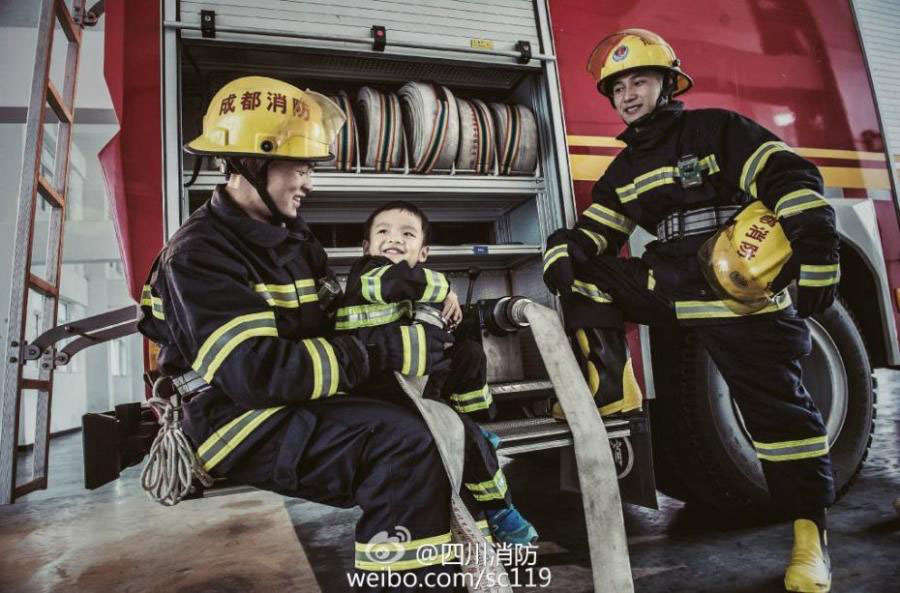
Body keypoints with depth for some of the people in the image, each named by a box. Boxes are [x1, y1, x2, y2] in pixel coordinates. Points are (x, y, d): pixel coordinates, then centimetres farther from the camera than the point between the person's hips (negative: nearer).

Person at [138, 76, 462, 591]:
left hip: (298, 404, 9)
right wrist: (387, 351, -26)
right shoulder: (201, 254, -14)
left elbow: (328, 326, 13)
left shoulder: (292, 238, 14)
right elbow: (257, 372, -26)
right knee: (404, 442, -27)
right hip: (239, 420, -8)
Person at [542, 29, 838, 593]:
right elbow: (596, 230, 16)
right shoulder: (625, 169, 17)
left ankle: (811, 529, 10)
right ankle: (609, 388, 0)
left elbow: (794, 182, -9)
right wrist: (563, 254, -6)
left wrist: (816, 258, -19)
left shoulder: (719, 130, -1)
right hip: (673, 283, 5)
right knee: (589, 278, -5)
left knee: (777, 403, -7)